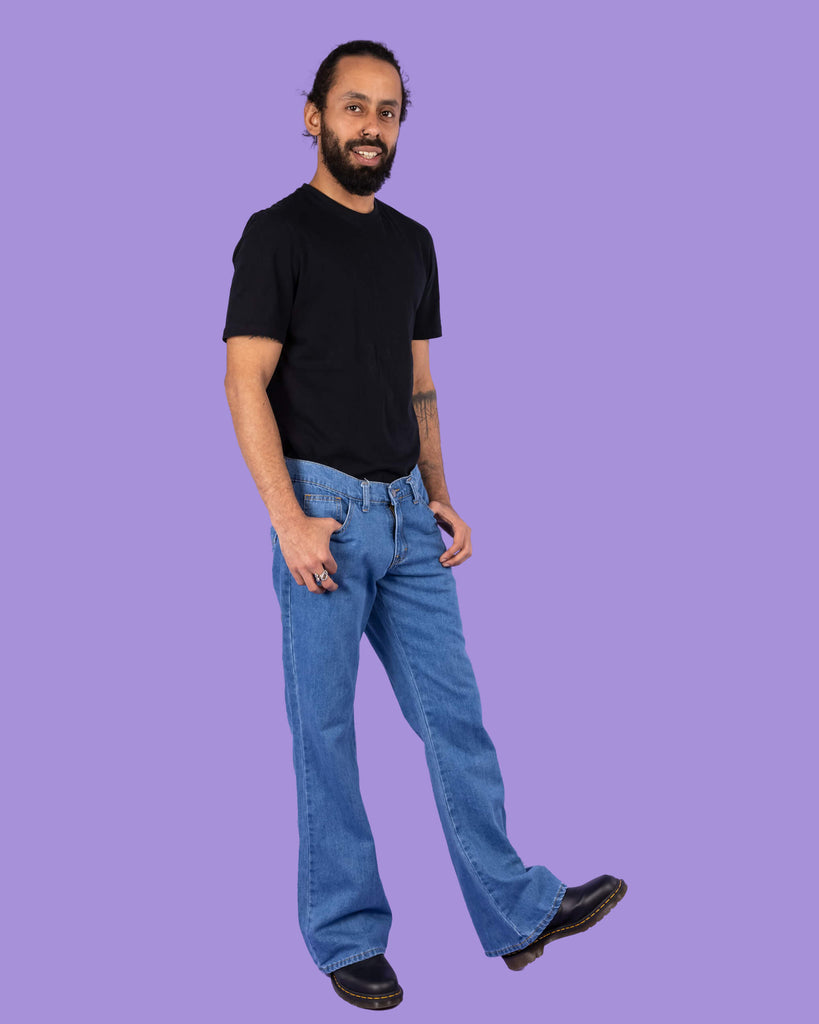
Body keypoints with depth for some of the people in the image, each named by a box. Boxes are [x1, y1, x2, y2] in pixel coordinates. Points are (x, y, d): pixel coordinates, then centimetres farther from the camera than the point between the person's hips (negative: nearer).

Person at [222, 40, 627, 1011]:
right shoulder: (279, 232, -6)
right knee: (325, 730, 4)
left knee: (455, 712, 10)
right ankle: (346, 936, 18)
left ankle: (516, 912, 21)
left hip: (408, 512, 6)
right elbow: (246, 383, -11)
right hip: (324, 507, -6)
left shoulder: (411, 242, 14)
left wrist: (442, 498, 9)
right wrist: (289, 520, -17)